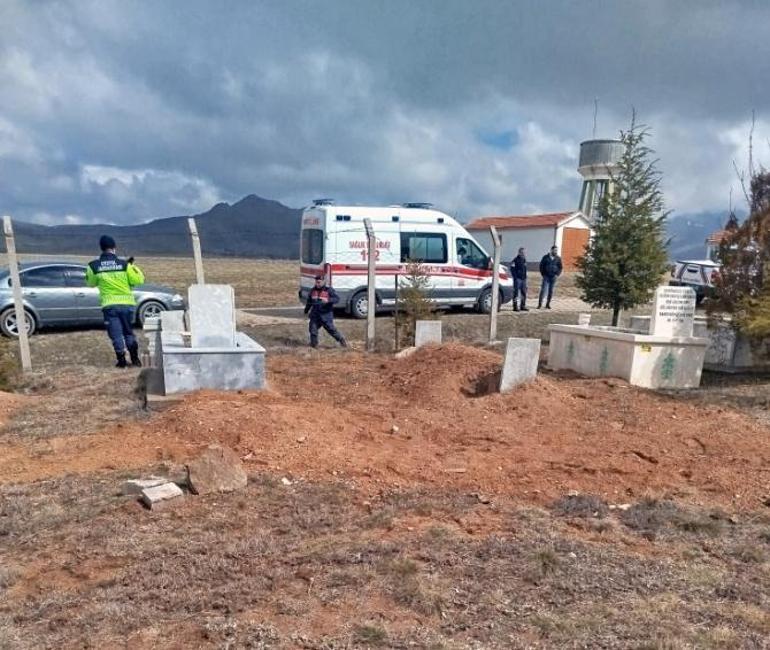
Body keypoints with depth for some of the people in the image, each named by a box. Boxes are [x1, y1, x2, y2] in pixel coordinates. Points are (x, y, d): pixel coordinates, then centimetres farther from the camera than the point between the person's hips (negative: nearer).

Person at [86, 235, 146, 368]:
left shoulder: (93, 266, -2)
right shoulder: (124, 264, -6)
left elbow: (91, 283, 14)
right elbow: (138, 280, -2)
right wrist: (133, 266, 11)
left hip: (109, 305, -1)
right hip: (126, 303, 1)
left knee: (116, 334, 5)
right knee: (128, 331, 15)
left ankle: (122, 359, 0)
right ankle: (135, 358, 4)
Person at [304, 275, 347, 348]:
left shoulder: (329, 290, -8)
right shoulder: (313, 290, 7)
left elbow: (337, 299, -17)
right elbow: (309, 301, 22)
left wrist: (328, 300, -34)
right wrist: (306, 310, 30)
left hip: (326, 314, -4)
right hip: (315, 315, 5)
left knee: (331, 329, -1)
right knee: (313, 328, 3)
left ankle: (342, 340, 16)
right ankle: (314, 344, 19)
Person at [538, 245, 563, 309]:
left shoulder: (558, 258, 5)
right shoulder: (545, 257, 0)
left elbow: (560, 267, 10)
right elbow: (541, 266, 5)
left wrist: (557, 274, -3)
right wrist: (543, 274, -2)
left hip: (553, 277, 2)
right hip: (546, 276, -2)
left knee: (551, 291, 4)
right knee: (543, 290, -9)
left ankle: (548, 304, 11)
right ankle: (540, 303, -3)